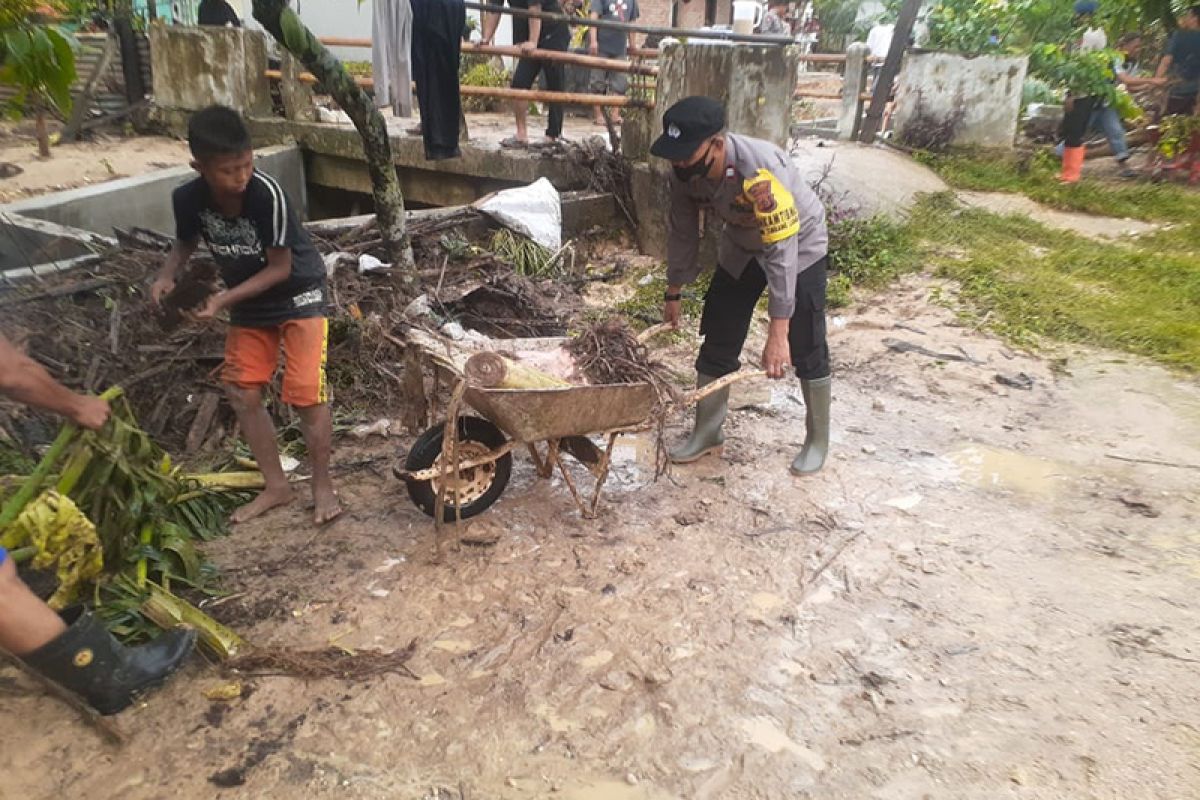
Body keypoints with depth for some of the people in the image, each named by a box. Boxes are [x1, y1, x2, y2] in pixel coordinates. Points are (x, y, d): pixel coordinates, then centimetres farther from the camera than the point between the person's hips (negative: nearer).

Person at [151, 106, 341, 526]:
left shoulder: (267, 193, -29)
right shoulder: (187, 199, -15)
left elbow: (280, 268, -22)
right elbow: (186, 242, 7)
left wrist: (224, 299, -27)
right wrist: (166, 275, -12)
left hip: (298, 294, -5)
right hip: (248, 303, 5)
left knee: (306, 394, -11)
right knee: (242, 395, 4)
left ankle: (323, 485, 8)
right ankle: (276, 486, 19)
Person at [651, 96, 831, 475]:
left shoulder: (760, 171, -40)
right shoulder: (685, 172, -21)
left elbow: (782, 252, -39)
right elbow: (682, 232, -6)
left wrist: (778, 333, -40)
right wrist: (673, 293, 3)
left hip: (798, 245, -5)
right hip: (741, 248, 6)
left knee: (806, 348, -2)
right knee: (717, 340, 4)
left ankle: (818, 440, 17)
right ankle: (707, 432, 18)